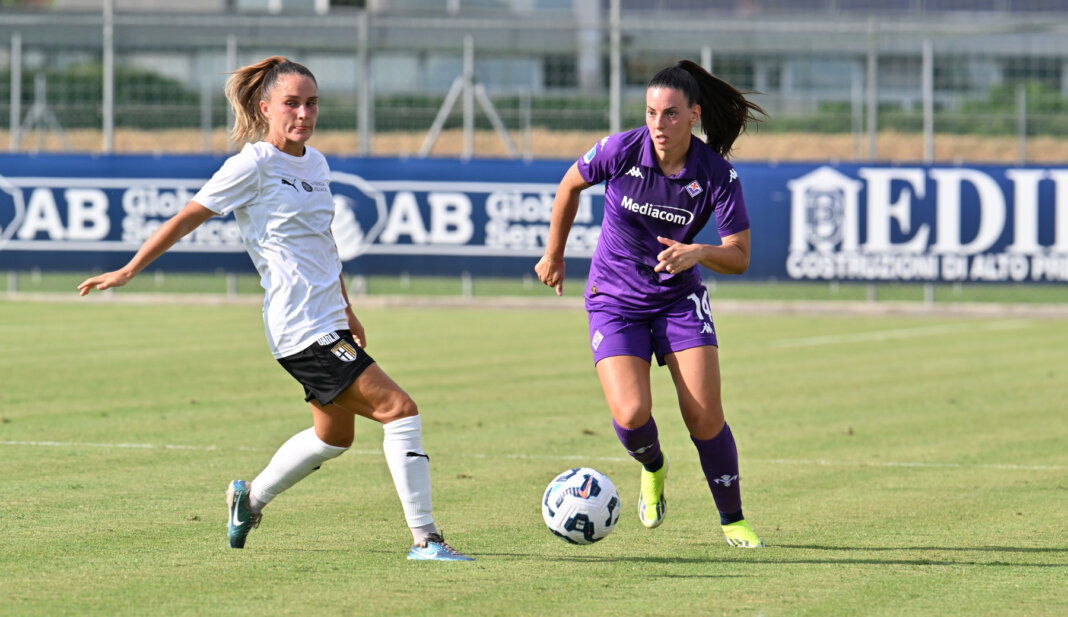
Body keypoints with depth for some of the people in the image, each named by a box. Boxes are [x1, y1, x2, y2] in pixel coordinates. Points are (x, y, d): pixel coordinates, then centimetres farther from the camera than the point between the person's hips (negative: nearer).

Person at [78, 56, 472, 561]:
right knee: (399, 409, -15)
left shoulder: (316, 163, 13)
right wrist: (128, 271, -3)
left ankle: (251, 498, 42)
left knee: (334, 435, 23)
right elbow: (188, 218, -5)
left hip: (327, 325, 9)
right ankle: (424, 538, -12)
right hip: (302, 329, -9)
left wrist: (346, 311, 29)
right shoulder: (254, 165, -11)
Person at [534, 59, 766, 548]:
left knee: (704, 415, -11)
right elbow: (570, 186, 4)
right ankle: (653, 468, 19)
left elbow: (739, 257, -12)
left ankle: (732, 520, 10)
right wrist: (554, 255, 13)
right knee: (631, 414, -18)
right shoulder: (621, 151, -17)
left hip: (680, 298, 0)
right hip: (615, 300, 0)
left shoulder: (717, 175, -17)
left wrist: (697, 253, -34)